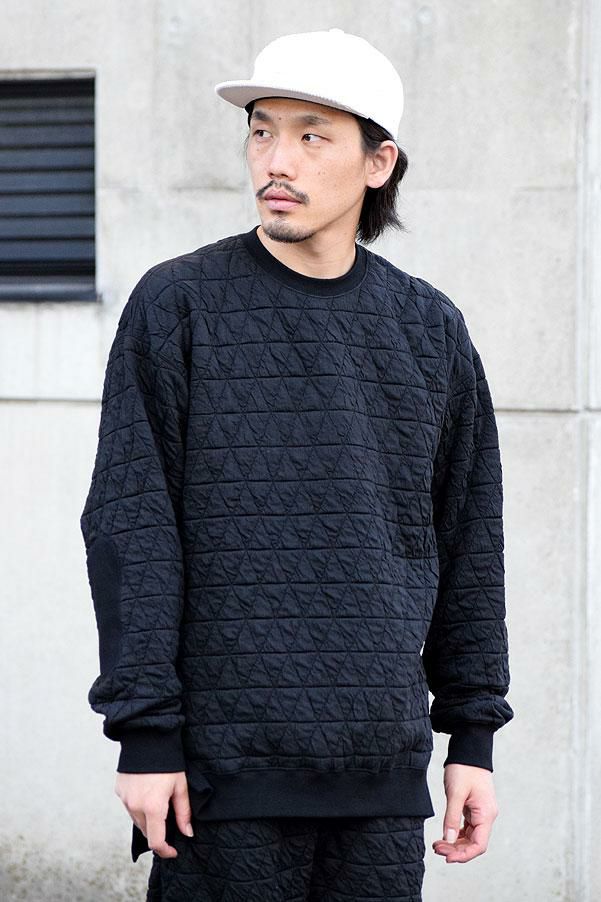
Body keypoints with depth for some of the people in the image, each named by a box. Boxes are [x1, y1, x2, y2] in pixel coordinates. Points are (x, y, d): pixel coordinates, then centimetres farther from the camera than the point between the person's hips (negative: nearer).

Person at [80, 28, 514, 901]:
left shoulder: (431, 329, 10)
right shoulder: (176, 306, -1)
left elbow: (468, 543, 14)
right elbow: (130, 528, -5)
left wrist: (473, 737, 11)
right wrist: (145, 735, -10)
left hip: (383, 764, 3)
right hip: (227, 758, -3)